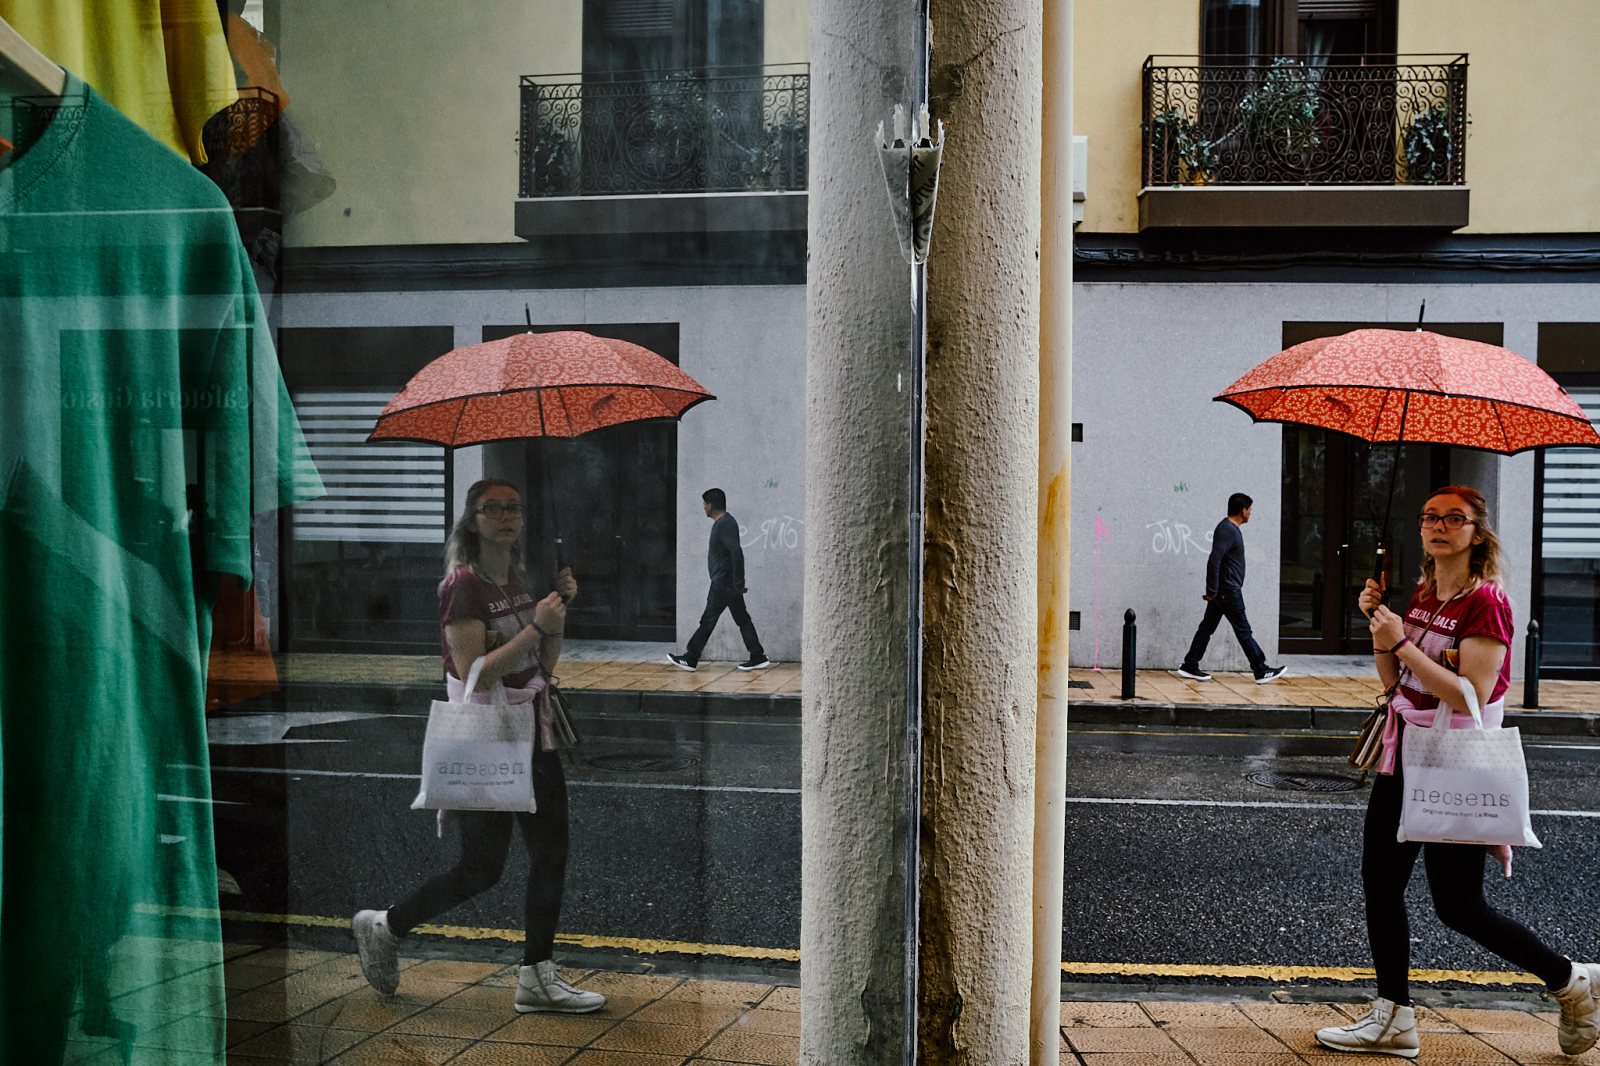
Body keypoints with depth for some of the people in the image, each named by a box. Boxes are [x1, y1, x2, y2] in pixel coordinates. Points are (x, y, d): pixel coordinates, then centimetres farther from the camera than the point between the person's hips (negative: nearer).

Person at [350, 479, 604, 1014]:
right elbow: (474, 674, -23)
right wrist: (536, 626, -24)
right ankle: (383, 926, 25)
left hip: (532, 733, 8)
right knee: (482, 869, 2)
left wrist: (560, 607, -3)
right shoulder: (463, 585, -15)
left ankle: (537, 978, 17)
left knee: (551, 853, 6)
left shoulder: (519, 579, 9)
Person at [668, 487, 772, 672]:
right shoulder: (723, 522, 15)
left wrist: (738, 584, -24)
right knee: (742, 620, 9)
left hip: (723, 583, -10)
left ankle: (690, 659, 4)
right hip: (727, 583, 10)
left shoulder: (725, 524, -17)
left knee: (708, 620, -3)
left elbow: (737, 553, -25)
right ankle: (758, 658, 9)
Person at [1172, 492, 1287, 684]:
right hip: (1228, 592, -10)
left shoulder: (1230, 529, 15)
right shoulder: (1227, 531, -17)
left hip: (1222, 591, 10)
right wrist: (1212, 591, -23)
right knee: (1243, 630, -2)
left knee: (1207, 627, 10)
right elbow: (1214, 560, -24)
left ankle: (1189, 667, 12)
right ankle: (1261, 671, 5)